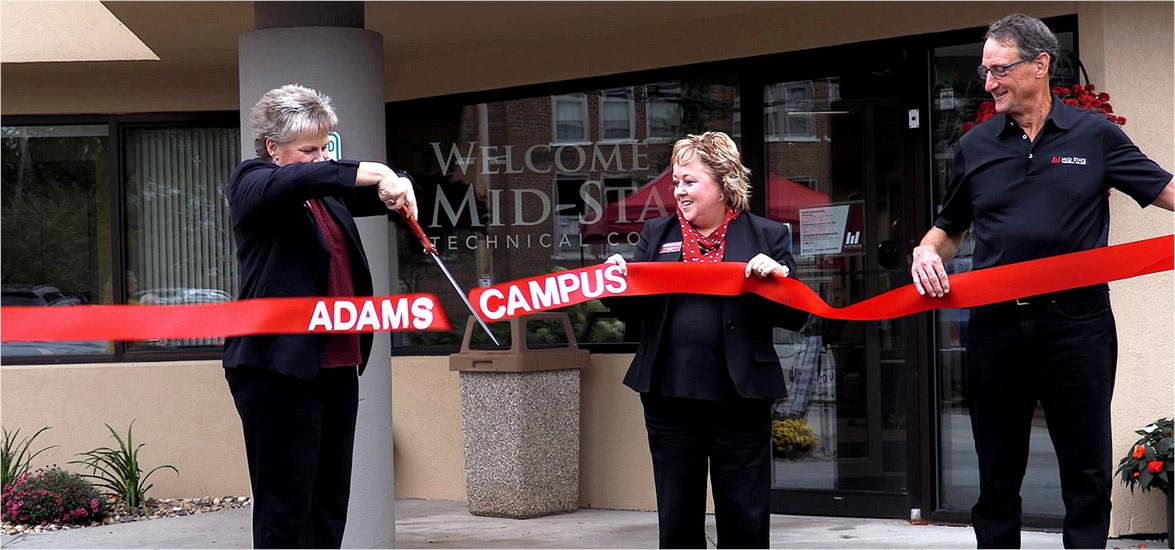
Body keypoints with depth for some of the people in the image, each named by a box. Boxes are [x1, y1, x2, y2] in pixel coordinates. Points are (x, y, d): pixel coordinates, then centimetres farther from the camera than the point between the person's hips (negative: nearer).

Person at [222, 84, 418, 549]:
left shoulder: (326, 192, 17)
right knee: (285, 508, -7)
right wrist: (373, 173, -36)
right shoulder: (251, 183, -5)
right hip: (279, 367, -8)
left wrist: (397, 185, -7)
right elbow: (294, 181, -26)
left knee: (330, 501, 9)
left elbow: (382, 194, 18)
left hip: (335, 365, 8)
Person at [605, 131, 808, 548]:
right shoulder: (657, 234, 12)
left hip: (739, 398, -3)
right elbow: (633, 308, 11)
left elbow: (796, 316, 0)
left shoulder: (767, 236, 3)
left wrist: (778, 276, -18)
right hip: (669, 394, 3)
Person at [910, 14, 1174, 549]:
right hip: (996, 324, 3)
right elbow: (949, 229, 20)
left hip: (1076, 324, -2)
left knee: (1087, 475, 3)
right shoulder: (976, 147, 11)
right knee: (997, 476, 9)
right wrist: (927, 252, -2)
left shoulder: (1095, 135, 3)